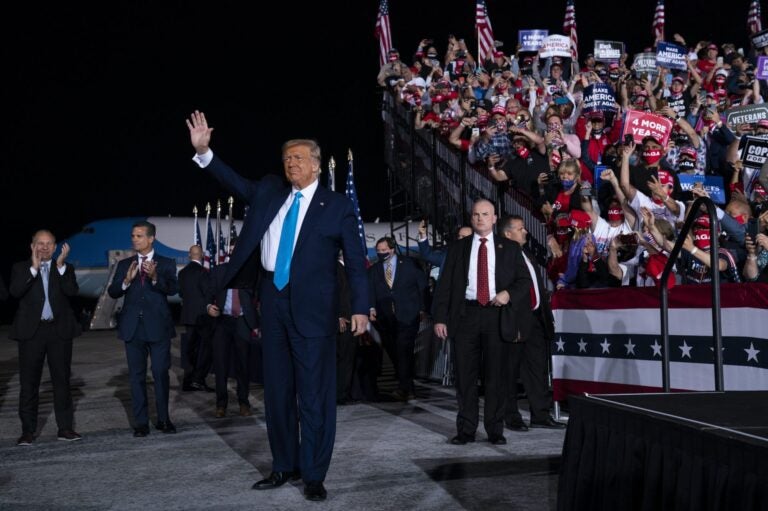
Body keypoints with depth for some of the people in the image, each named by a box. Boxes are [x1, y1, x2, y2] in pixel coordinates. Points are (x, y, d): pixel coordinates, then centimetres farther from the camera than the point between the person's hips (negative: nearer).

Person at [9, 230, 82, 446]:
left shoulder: (66, 268, 10)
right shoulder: (21, 268, 7)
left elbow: (72, 291, -8)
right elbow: (15, 291, -11)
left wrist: (61, 265, -16)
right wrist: (34, 268, -17)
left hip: (59, 330, 1)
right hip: (31, 331, -1)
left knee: (62, 379, 5)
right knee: (29, 382, 2)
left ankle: (65, 428, 10)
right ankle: (28, 430, 9)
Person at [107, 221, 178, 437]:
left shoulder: (166, 264, 3)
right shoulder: (124, 264, 11)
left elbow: (173, 289, -12)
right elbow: (112, 292, 1)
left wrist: (155, 277, -30)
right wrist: (126, 281, -19)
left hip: (158, 327, -2)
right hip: (133, 328, 3)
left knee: (161, 373, 1)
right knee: (137, 376, 5)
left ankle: (163, 419, 13)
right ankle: (141, 422, 10)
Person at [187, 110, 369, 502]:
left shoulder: (337, 205, 0)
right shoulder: (268, 193, 13)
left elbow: (355, 259, -4)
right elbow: (234, 182, 11)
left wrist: (360, 307, -13)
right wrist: (203, 151, -5)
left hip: (312, 306, -5)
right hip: (273, 301, 5)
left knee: (315, 393, -1)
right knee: (276, 389, 11)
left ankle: (314, 475, 8)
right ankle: (284, 466, 24)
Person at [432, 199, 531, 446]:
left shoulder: (510, 248, 10)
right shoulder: (457, 248, 10)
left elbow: (524, 280, 9)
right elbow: (444, 285, 6)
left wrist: (509, 294, -12)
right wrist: (440, 317, -3)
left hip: (496, 315, 0)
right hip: (466, 315, 1)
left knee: (496, 375, 3)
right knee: (465, 375, 3)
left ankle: (495, 430, 13)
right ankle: (466, 429, 11)